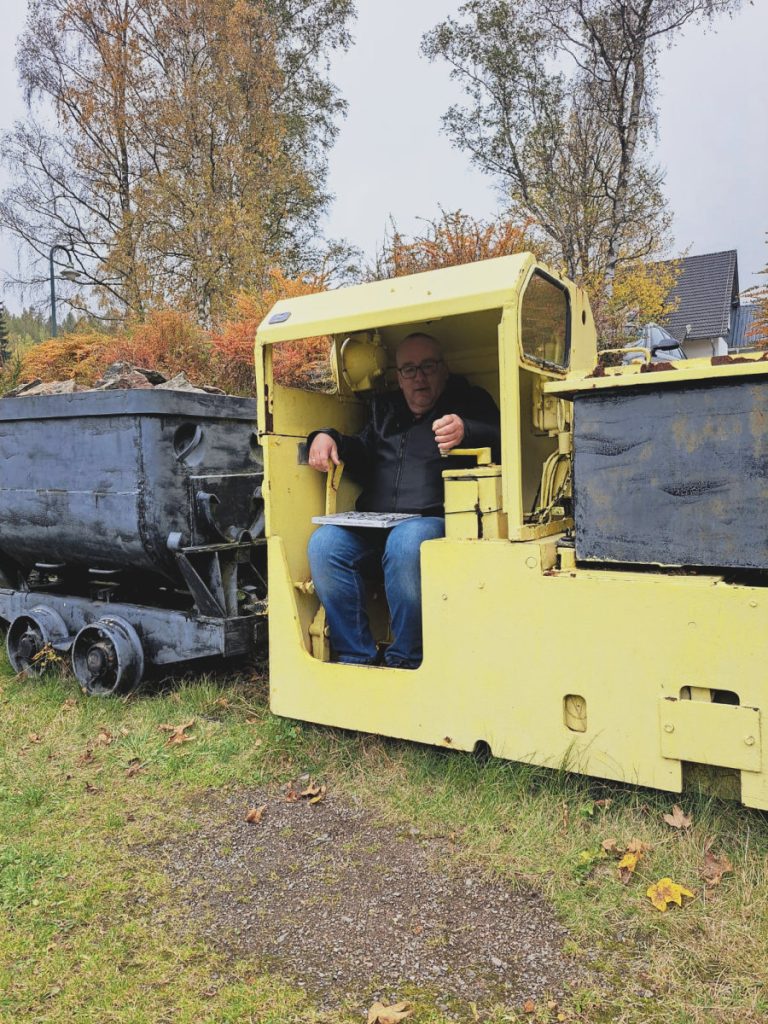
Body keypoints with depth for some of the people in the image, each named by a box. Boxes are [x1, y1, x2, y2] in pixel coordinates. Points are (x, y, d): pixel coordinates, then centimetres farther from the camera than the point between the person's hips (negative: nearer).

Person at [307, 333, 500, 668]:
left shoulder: (469, 402, 15)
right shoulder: (385, 408, 30)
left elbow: (499, 440, -3)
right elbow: (363, 454, 34)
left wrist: (466, 433, -25)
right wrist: (325, 437, 13)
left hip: (434, 520, -5)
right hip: (371, 525, 5)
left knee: (406, 543, -38)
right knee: (324, 543, -24)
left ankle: (405, 660, -20)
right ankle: (356, 658, -15)